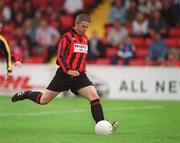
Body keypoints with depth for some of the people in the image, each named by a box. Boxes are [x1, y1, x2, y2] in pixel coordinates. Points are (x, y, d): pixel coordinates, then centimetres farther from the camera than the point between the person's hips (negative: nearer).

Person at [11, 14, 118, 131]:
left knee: (95, 98, -16)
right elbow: (60, 56, -16)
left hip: (80, 76, 5)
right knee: (43, 100, 3)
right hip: (65, 75, -5)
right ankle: (26, 94, 31)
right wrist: (68, 70, -28)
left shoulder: (85, 38, 14)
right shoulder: (67, 37, -7)